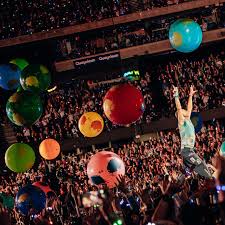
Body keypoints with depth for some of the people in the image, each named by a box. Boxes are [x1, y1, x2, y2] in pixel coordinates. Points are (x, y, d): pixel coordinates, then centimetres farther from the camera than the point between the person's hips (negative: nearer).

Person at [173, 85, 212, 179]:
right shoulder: (181, 121, -7)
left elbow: (189, 108, 24)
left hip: (189, 149, 9)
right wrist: (176, 96, -20)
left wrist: (190, 96, 25)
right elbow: (179, 109, -18)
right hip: (186, 150, -9)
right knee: (201, 165, -15)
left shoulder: (188, 120, 15)